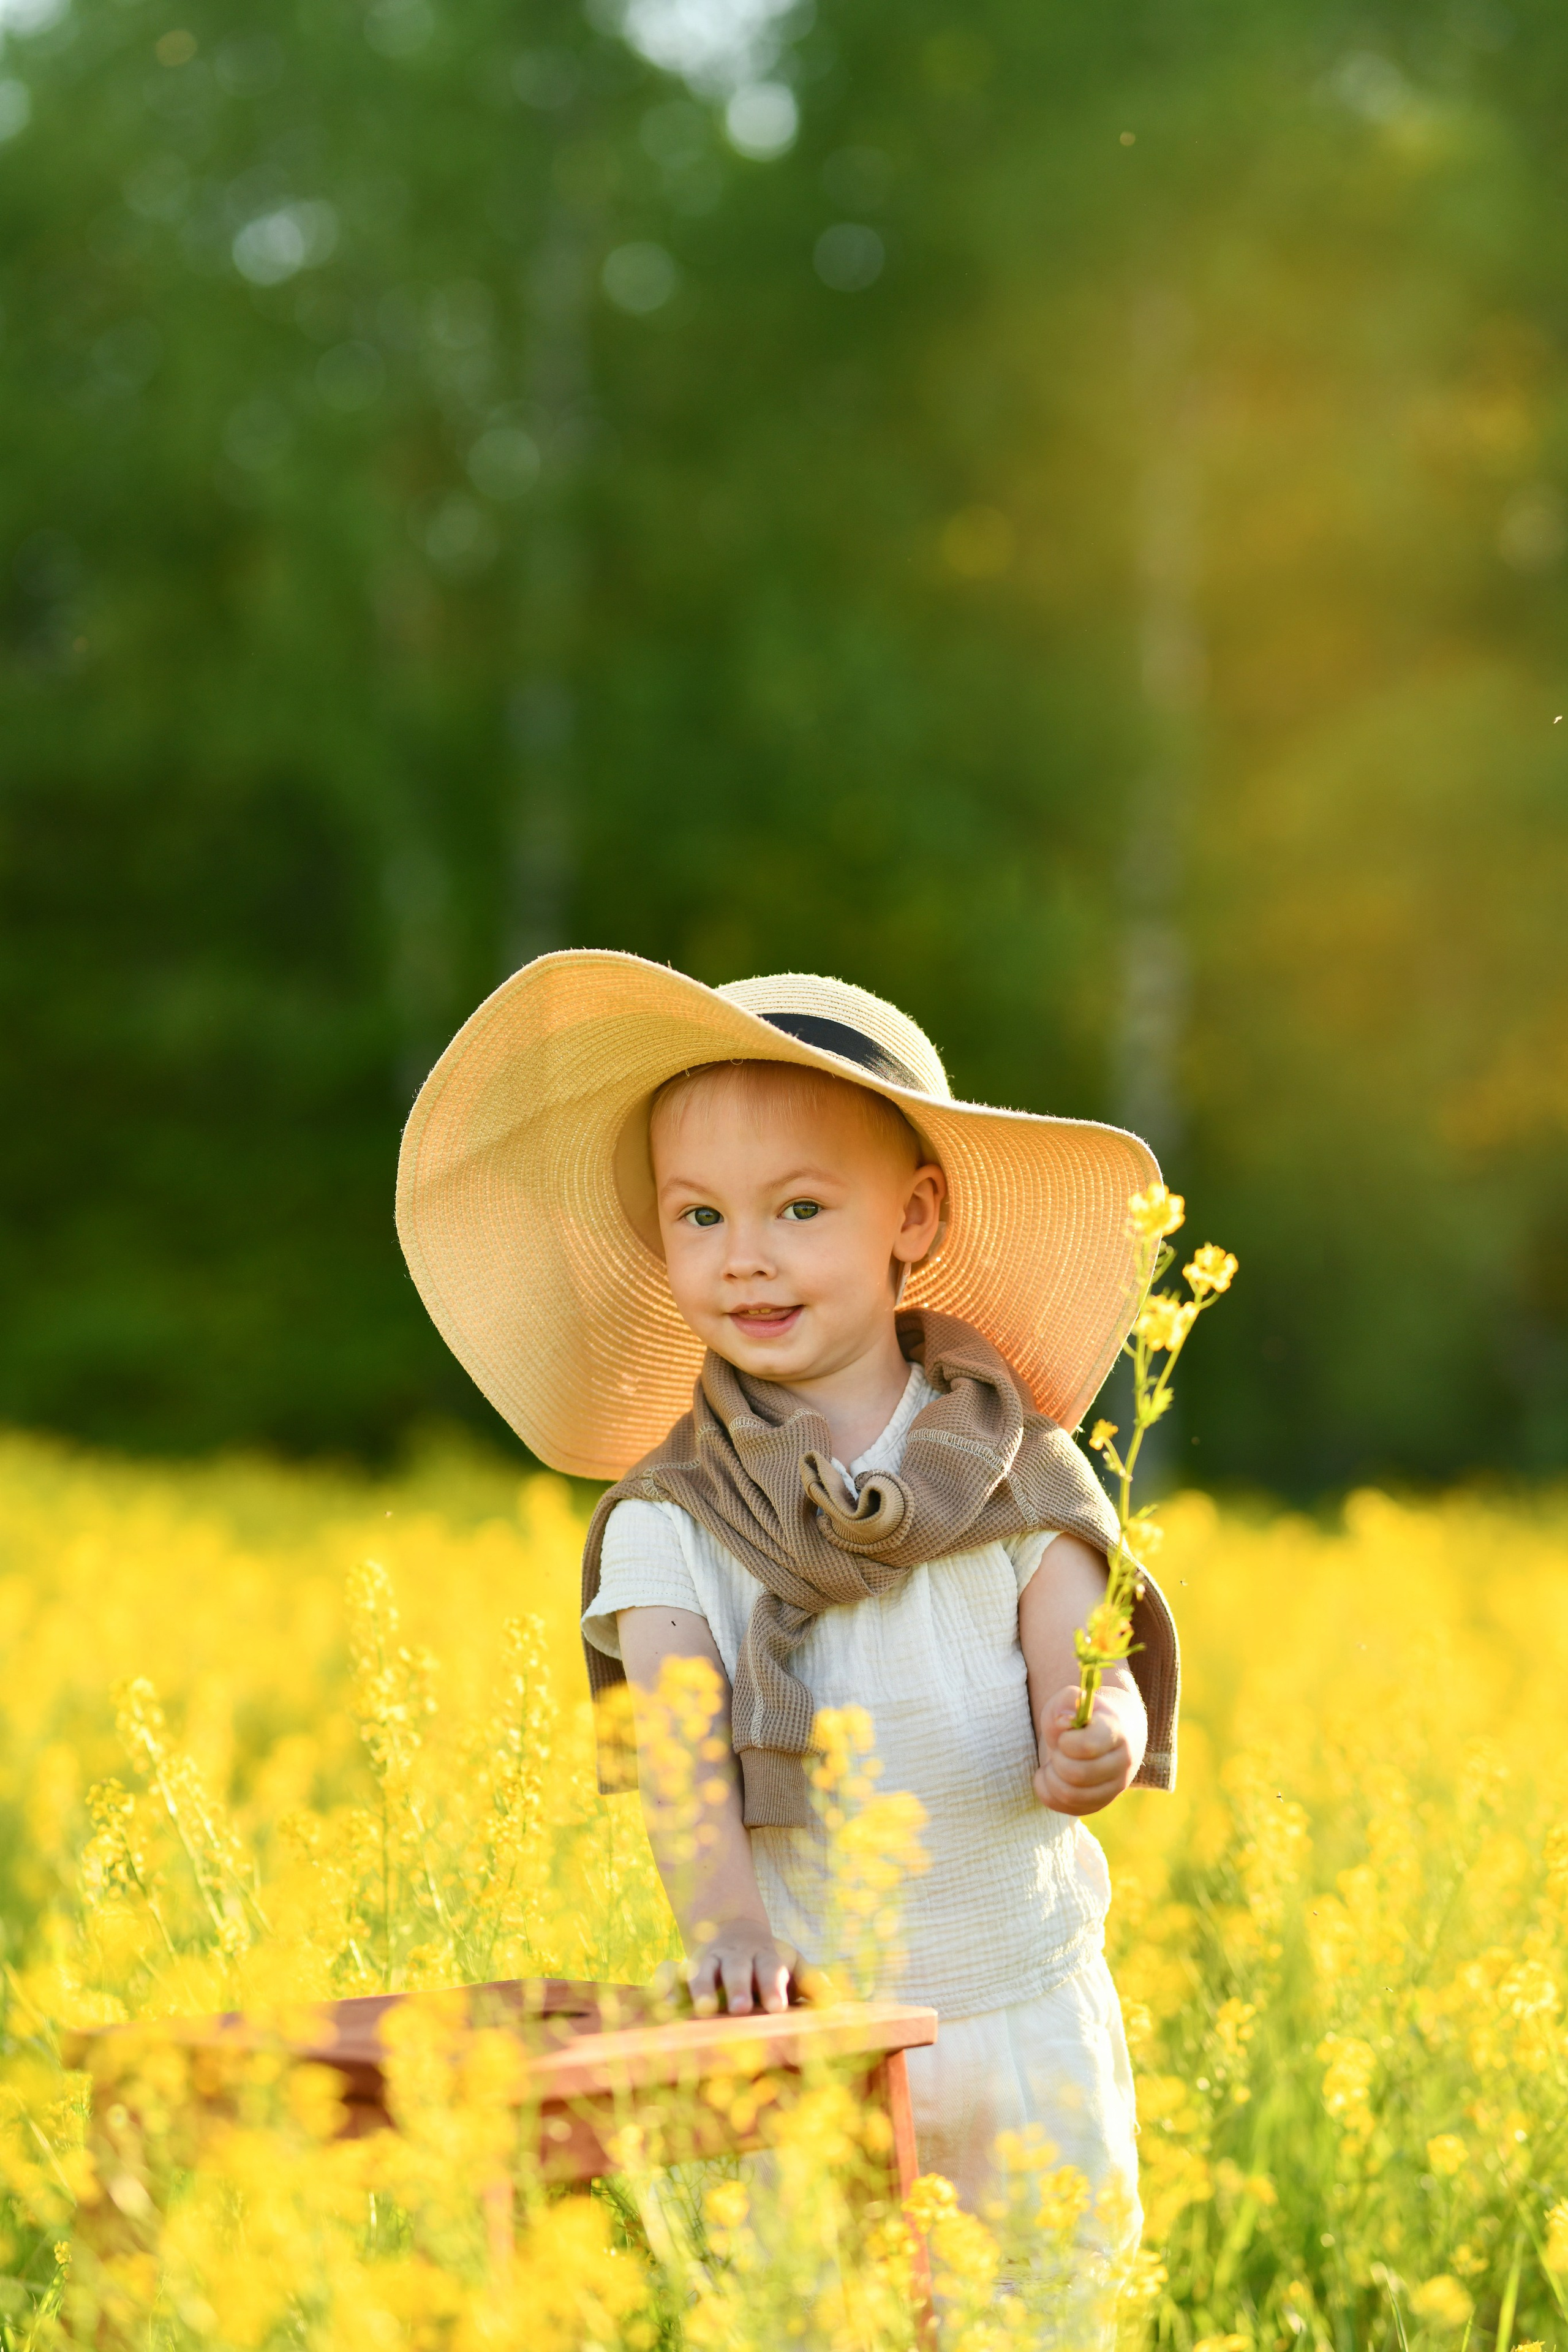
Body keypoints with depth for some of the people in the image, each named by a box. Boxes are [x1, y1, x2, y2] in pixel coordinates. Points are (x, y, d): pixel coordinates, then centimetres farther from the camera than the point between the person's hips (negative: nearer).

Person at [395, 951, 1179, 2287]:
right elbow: (679, 1745, -14)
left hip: (1027, 2018, 1)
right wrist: (728, 1923, -31)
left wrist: (1098, 1740, -28)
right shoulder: (667, 1521, -2)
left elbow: (1082, 1675, -4)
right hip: (796, 2030, -1)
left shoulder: (1016, 1470, 1)